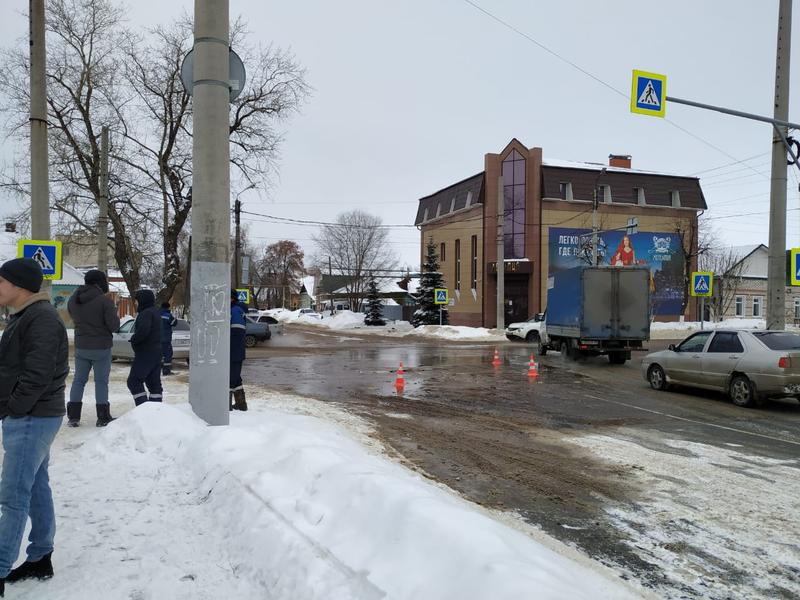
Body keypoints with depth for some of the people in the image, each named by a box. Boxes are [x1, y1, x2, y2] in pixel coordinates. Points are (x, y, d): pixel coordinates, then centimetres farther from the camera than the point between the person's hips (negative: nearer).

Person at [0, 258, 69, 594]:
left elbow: (37, 375, -24)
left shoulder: (42, 319, -18)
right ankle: (40, 559, 25)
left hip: (33, 419, -10)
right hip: (28, 418, 10)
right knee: (36, 490, 15)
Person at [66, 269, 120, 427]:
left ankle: (73, 416, 15)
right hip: (101, 348, -5)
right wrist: (116, 316, 3)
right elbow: (114, 325, -15)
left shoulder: (73, 300, 5)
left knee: (79, 380, 12)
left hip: (81, 347, 5)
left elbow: (75, 319, 18)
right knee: (101, 382, 2)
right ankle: (103, 418, 7)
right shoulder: (104, 300, -16)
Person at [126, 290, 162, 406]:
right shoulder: (155, 312, 16)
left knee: (134, 381, -4)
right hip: (156, 352, 10)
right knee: (154, 383, 10)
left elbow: (143, 331, -29)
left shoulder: (146, 313, -15)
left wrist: (133, 340, -12)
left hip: (145, 353, -10)